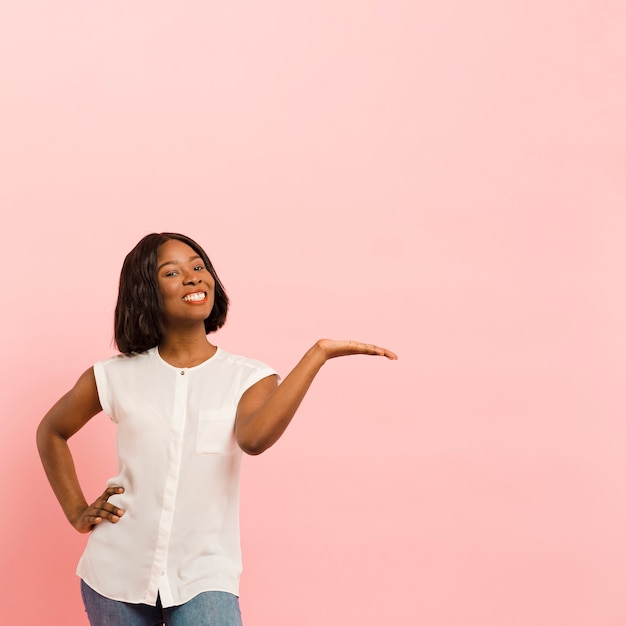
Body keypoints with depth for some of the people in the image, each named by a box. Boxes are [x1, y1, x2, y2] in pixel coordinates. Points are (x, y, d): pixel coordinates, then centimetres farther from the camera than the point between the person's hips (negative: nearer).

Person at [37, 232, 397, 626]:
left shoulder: (250, 379, -3)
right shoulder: (117, 378, 1)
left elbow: (254, 438, -26)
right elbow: (51, 432, 17)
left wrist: (319, 353, -27)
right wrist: (77, 512, 8)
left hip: (204, 578, -2)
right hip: (118, 574, 2)